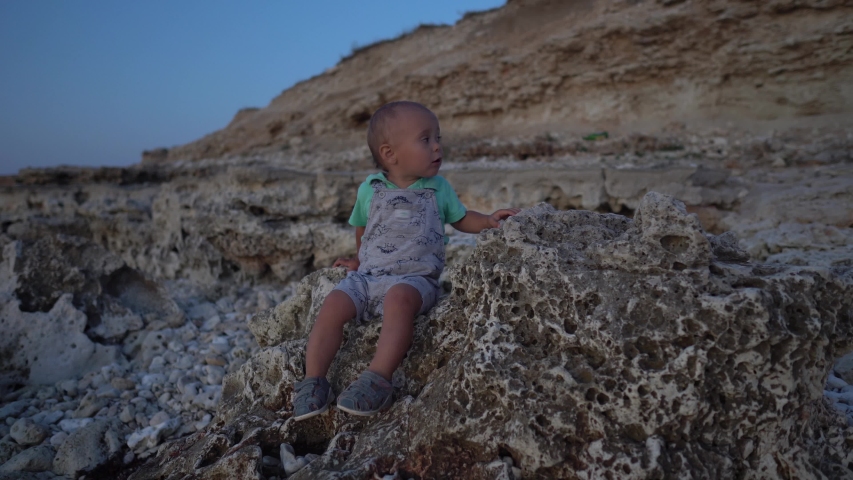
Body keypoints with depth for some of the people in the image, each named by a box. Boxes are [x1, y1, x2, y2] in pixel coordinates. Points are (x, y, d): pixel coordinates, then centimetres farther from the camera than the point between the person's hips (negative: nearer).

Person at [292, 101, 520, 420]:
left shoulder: (439, 188, 9)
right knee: (333, 305, -21)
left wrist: (489, 221, 6)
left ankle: (378, 380, -37)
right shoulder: (370, 189, 9)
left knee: (398, 299, -36)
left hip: (414, 277, -2)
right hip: (367, 275, 3)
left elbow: (460, 218, 21)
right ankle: (314, 380, -13)